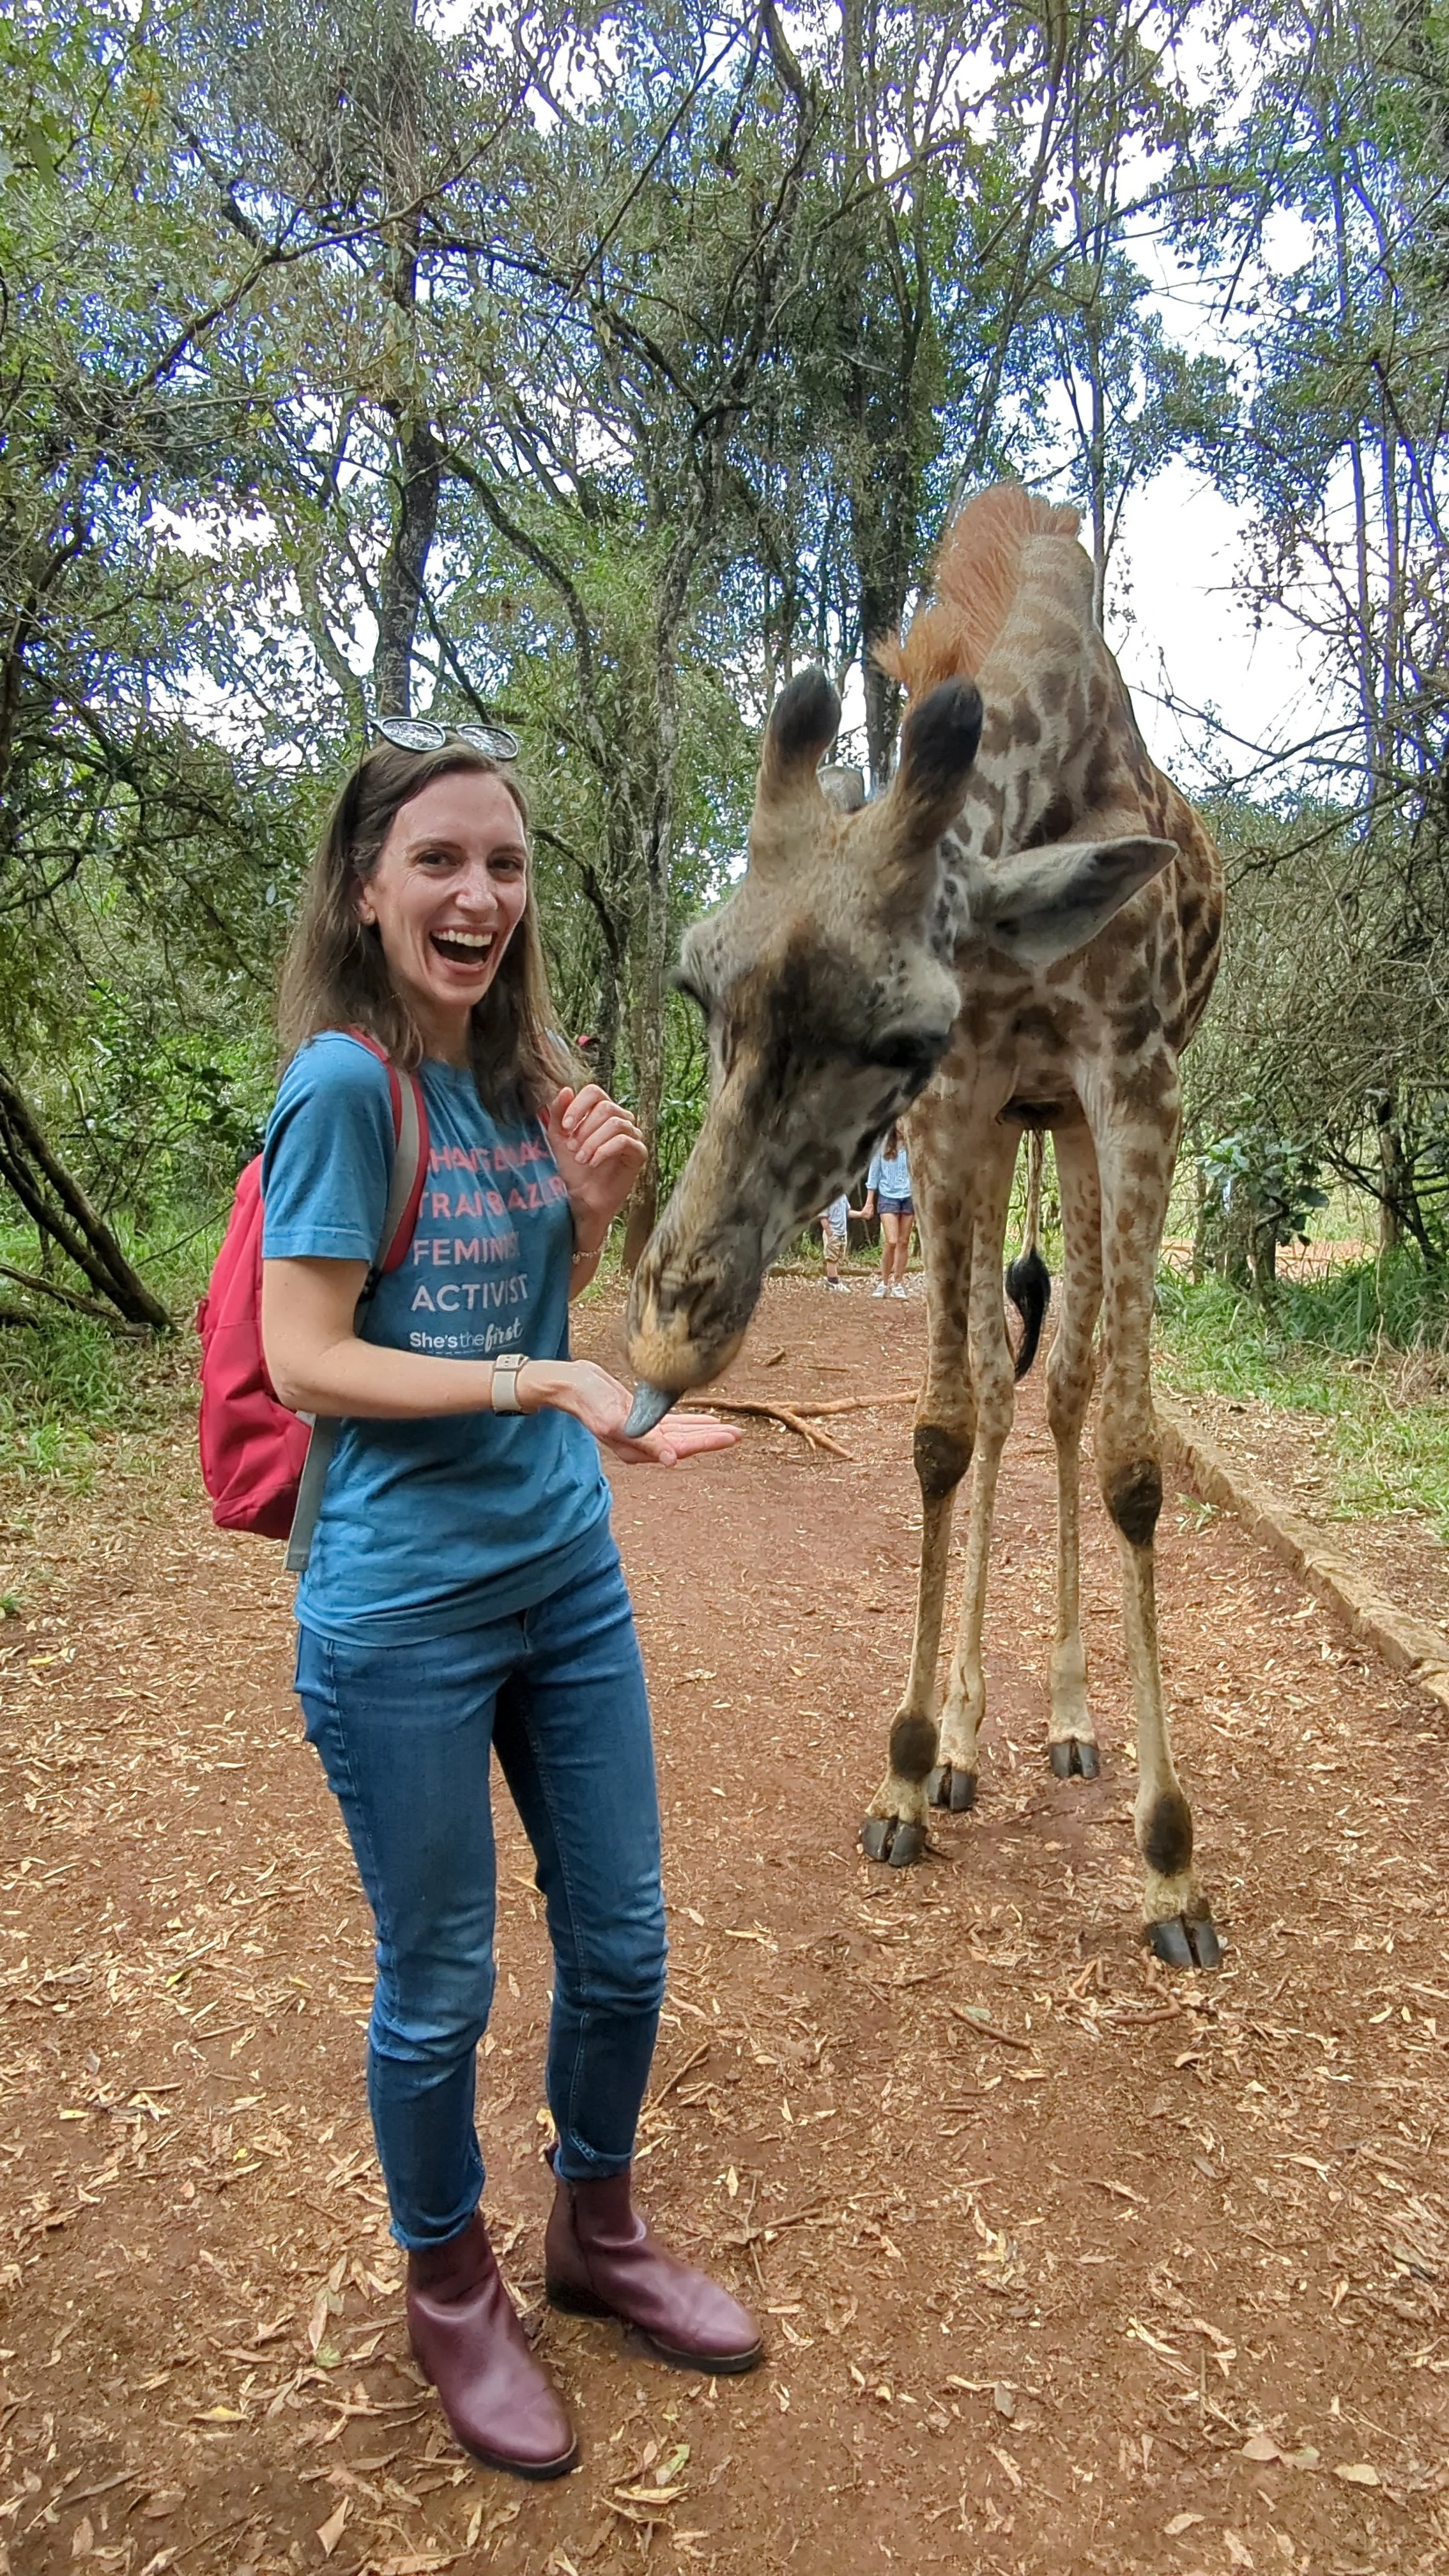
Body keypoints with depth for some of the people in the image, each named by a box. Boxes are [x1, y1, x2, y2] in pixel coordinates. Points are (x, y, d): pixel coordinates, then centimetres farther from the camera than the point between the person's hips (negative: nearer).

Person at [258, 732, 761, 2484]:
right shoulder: (343, 1084, -14)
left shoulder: (517, 1081, 6)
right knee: (438, 1990, 13)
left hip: (569, 1578, 7)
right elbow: (304, 1358, -17)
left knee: (620, 1945, 18)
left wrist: (598, 1206, -4)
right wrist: (543, 1385, -26)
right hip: (403, 1613, -6)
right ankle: (449, 2292, 40)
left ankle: (598, 2236, 45)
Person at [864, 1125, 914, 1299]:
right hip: (888, 1197, -1)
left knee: (904, 1242, 6)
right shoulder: (883, 1145, 0)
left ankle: (898, 1283, 15)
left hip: (909, 1198, 1)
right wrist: (869, 1201, 4)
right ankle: (883, 1282, 4)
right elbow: (874, 1173, 6)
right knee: (891, 1241, -12)